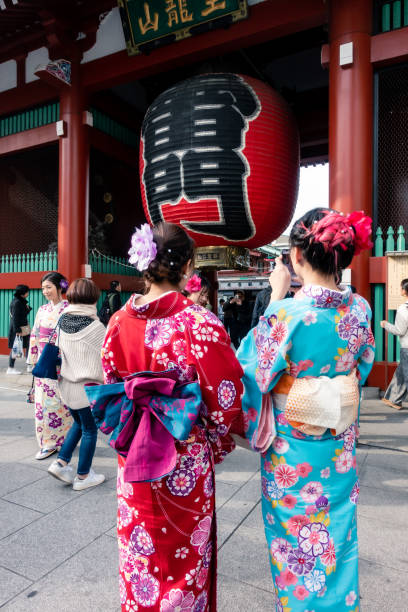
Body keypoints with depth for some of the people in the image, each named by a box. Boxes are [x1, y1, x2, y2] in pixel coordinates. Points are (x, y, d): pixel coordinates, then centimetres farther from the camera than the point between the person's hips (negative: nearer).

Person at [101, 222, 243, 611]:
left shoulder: (119, 321, -7)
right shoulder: (199, 323, -22)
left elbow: (109, 387, 3)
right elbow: (226, 398, -16)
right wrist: (217, 444, 3)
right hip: (185, 462, -4)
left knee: (140, 553, 26)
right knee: (184, 554, 20)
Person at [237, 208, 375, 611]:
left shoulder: (286, 313, -26)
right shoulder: (359, 310, -10)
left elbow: (256, 367, -9)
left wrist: (276, 298, -9)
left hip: (291, 453, -4)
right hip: (340, 453, 5)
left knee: (295, 544, 20)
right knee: (338, 538, 26)